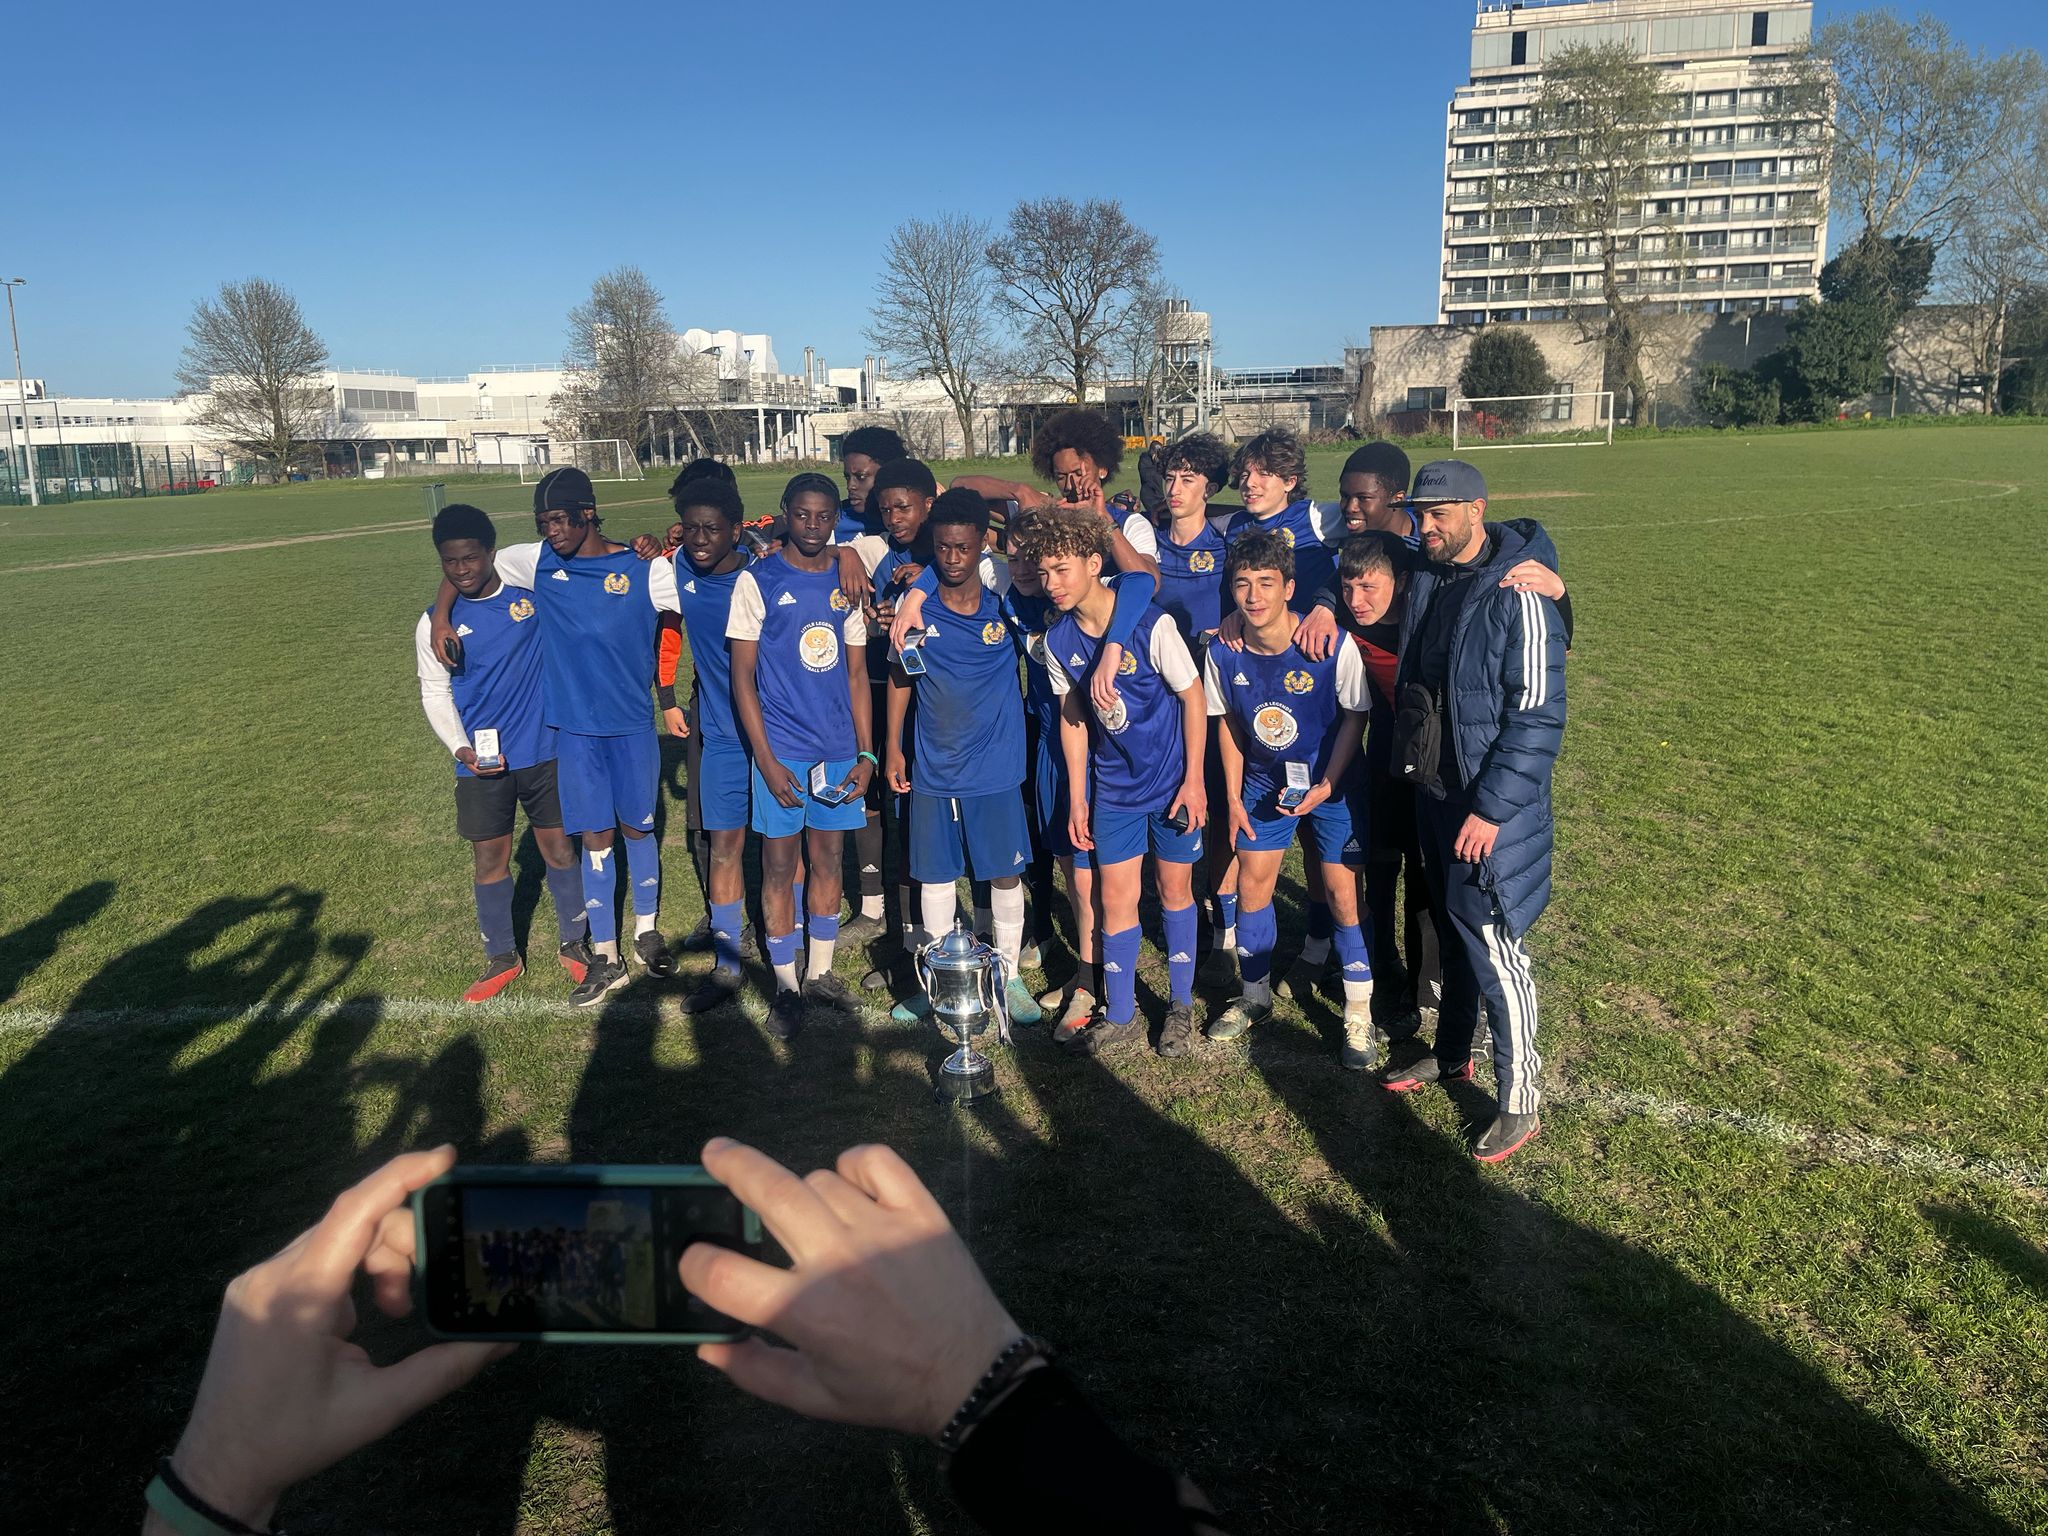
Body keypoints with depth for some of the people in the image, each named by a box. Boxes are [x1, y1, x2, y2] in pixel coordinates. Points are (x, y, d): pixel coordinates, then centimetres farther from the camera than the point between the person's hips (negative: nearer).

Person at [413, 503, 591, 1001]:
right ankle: (501, 958, 27)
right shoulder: (435, 624, -4)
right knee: (489, 860, 8)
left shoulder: (529, 584, -6)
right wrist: (460, 748, -14)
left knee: (559, 848, 8)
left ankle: (574, 943, 28)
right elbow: (435, 694, 2)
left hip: (543, 750, 0)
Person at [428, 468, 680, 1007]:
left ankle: (647, 930, 33)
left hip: (632, 725, -2)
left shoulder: (644, 570, -9)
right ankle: (605, 957, 17)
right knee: (595, 837, 7)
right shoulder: (538, 562, 0)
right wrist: (440, 618, 0)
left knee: (637, 828, 13)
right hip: (574, 728, 2)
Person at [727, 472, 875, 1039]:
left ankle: (822, 972, 27)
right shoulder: (757, 580, -5)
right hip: (782, 750, -3)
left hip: (839, 748, 4)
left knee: (828, 858, 12)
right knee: (779, 865, 4)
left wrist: (865, 754, 4)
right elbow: (743, 677, -6)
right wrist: (767, 761, -11)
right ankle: (786, 985, 17)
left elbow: (855, 674, 10)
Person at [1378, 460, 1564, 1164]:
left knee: (1493, 948, -2)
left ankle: (1520, 1103, 13)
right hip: (1432, 790, 7)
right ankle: (1452, 1054, 38)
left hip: (1491, 804, -7)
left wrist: (1491, 809, -22)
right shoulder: (1426, 579, 4)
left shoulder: (1518, 594, -18)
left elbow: (1538, 717, -20)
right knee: (1449, 930, 20)